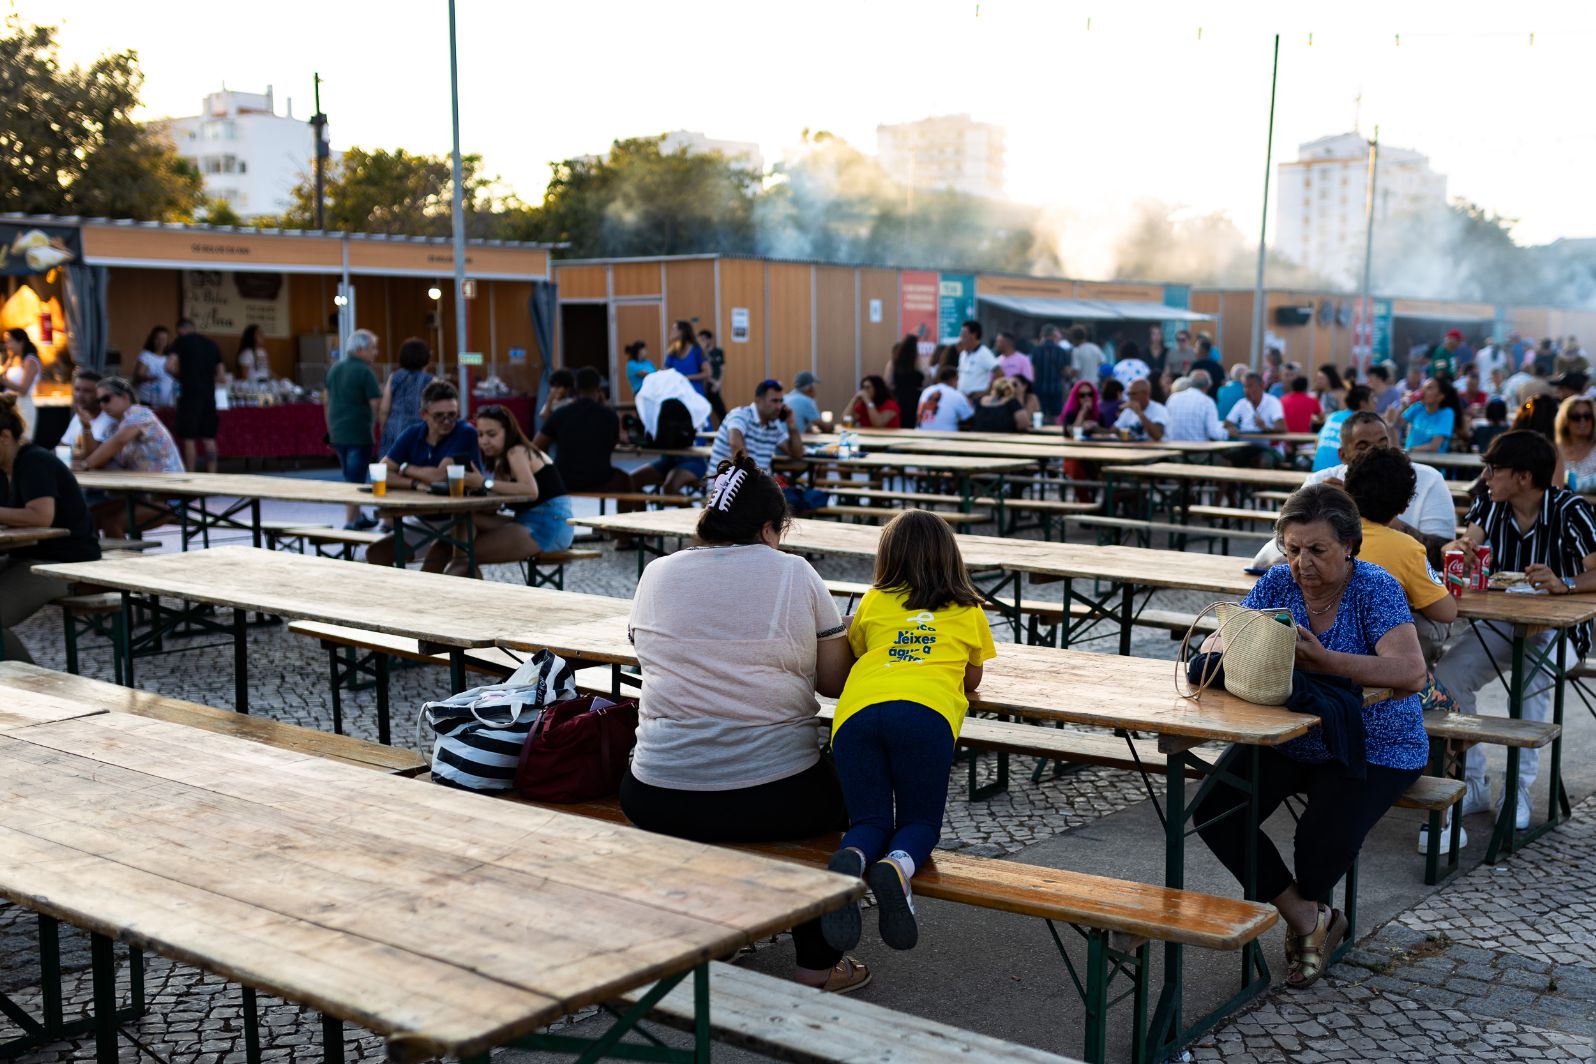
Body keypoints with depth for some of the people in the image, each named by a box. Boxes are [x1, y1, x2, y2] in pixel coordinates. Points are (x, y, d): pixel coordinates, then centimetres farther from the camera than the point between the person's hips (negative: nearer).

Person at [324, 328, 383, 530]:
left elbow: (327, 403, 17)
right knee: (355, 481, -3)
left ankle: (357, 517, 29)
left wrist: (330, 429, 24)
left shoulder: (334, 368, 10)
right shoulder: (364, 372, -14)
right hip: (359, 434, -8)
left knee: (351, 478, 20)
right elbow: (376, 405, -18)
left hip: (337, 433, 8)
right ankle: (350, 523, -2)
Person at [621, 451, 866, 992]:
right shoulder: (794, 574, -1)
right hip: (774, 800, -2)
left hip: (659, 804, 2)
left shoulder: (657, 574, 6)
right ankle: (819, 959, 26)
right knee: (838, 792, 29)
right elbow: (836, 681, 1)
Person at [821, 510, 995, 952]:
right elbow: (973, 680, 34)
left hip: (857, 711, 1)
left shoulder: (873, 602, 28)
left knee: (869, 822, 11)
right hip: (926, 712, -1)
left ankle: (851, 860, -25)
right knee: (919, 824, 12)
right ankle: (897, 867, -22)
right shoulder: (968, 611, 27)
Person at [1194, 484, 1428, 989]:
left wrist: (1325, 660, -40)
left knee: (1325, 837, -27)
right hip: (1285, 739, 4)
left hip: (1371, 748, -4)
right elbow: (1215, 643, -5)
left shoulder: (1376, 589, -14)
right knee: (1213, 811, -18)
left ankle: (1302, 914, 11)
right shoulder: (1276, 584, -1)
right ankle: (1308, 919, -1)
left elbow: (1411, 673, -28)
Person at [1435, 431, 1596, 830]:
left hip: (1558, 629, -4)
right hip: (1500, 623, 5)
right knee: (1447, 674, -20)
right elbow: (1466, 545, -13)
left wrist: (1564, 584, -45)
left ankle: (1519, 789, -15)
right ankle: (1472, 784, -8)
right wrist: (1460, 548, -38)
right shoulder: (1488, 505, 0)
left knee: (1532, 681, -34)